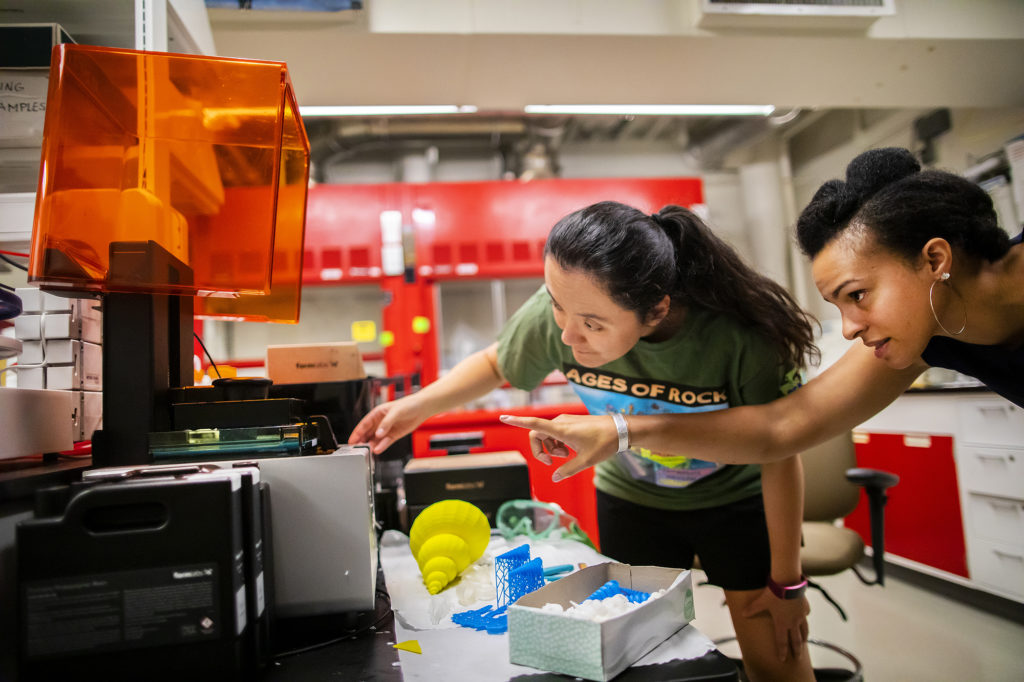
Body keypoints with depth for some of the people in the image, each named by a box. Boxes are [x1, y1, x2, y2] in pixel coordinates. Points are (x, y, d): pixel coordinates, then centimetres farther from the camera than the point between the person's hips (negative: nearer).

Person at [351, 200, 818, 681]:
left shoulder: (739, 335, -35)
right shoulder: (554, 312, -28)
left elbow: (780, 456, -19)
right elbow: (495, 363, -5)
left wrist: (786, 583, -9)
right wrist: (418, 405, -20)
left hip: (736, 500, -1)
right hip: (632, 498, 2)